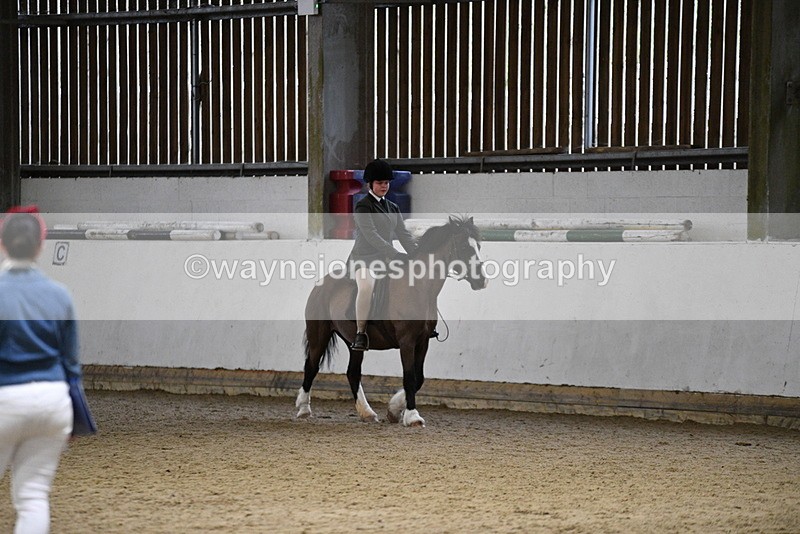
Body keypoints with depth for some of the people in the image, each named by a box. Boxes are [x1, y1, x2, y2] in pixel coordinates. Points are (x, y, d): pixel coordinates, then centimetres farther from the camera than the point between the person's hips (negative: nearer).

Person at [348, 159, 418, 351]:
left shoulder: (393, 207, 18)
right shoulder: (362, 206, -5)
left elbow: (403, 234, 12)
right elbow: (371, 236, -17)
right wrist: (397, 255, -24)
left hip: (386, 258, 7)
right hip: (365, 257, -7)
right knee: (366, 286, -36)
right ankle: (361, 335, -28)